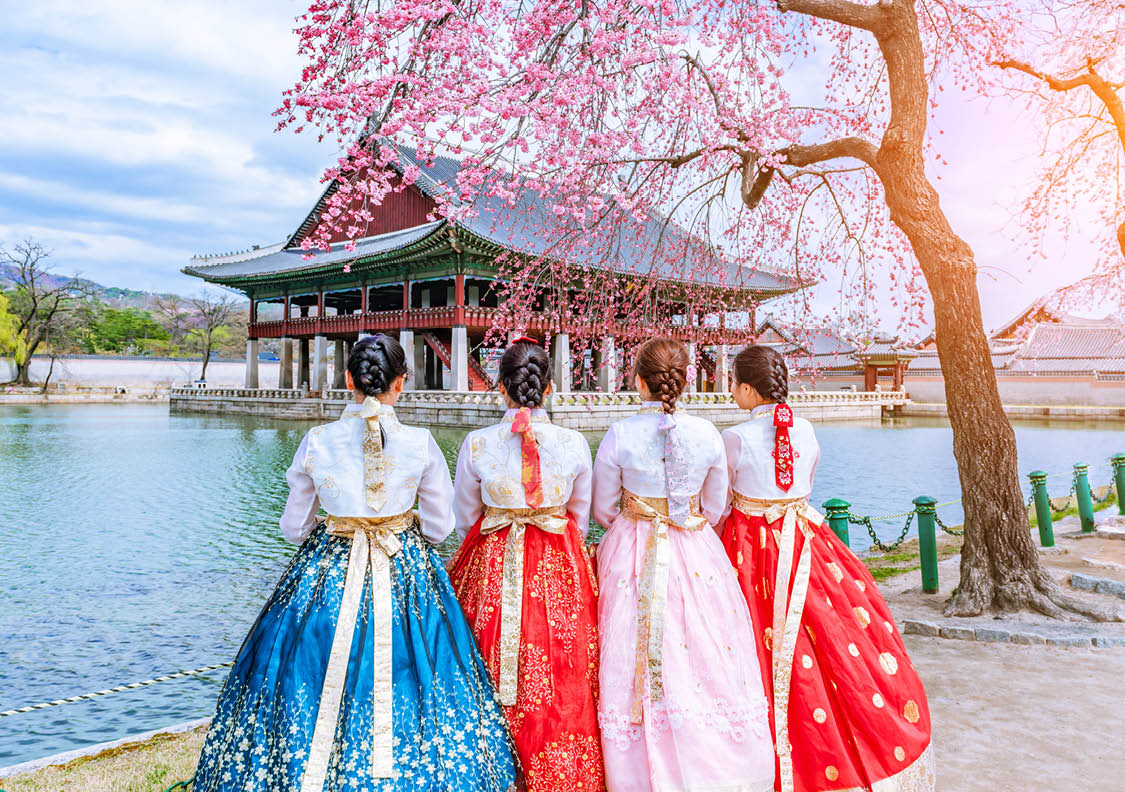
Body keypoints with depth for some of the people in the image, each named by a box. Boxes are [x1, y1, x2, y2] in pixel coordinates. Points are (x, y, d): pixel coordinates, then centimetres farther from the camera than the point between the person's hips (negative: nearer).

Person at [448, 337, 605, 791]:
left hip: (491, 566, 0)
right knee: (561, 679, 13)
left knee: (492, 679, 14)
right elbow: (581, 517, 5)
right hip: (559, 567, 0)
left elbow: (464, 518, 4)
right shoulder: (574, 444, -8)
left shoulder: (477, 443, -9)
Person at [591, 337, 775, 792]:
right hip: (697, 555, 2)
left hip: (632, 557, -1)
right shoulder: (707, 434, -5)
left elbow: (603, 510, 0)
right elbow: (715, 509, 6)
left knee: (636, 664, 8)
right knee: (706, 659, 12)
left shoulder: (619, 436, -11)